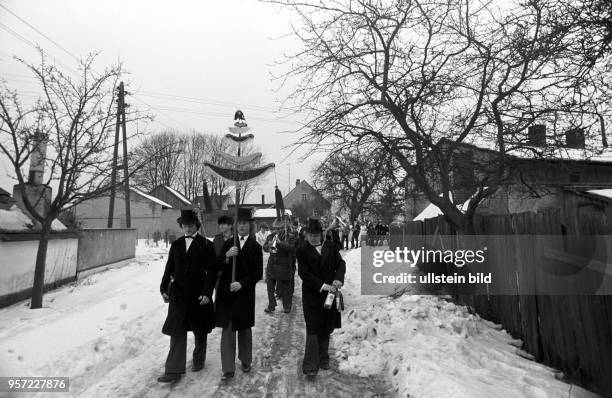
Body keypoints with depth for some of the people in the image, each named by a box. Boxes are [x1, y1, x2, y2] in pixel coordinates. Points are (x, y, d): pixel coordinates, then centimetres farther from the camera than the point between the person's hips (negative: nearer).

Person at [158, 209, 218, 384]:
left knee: (200, 332, 14)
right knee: (177, 333, 1)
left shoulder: (206, 245, -7)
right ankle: (174, 371, 10)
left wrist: (207, 292, -15)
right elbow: (169, 269, 10)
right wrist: (164, 288, 5)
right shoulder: (176, 245, 6)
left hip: (198, 295, -2)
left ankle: (199, 361, 36)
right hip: (178, 294, 3)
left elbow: (212, 271, -9)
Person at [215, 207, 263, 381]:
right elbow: (218, 267, -1)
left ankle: (245, 361, 34)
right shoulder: (228, 244, 5)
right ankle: (228, 369, 12)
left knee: (244, 329, 15)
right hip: (226, 292, 1)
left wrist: (241, 283, -18)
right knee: (227, 329, 2)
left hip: (245, 293, -1)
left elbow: (258, 273, -6)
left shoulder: (255, 247, -2)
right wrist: (227, 256, -19)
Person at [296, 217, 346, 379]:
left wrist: (338, 279, -15)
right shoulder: (302, 251, -5)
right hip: (311, 296, -3)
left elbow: (340, 264, 5)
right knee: (313, 330, -3)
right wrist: (323, 286, -20)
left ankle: (323, 359, 33)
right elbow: (304, 273, -12)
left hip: (329, 294, 4)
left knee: (326, 329, 15)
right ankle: (310, 366, 5)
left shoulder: (331, 247, 5)